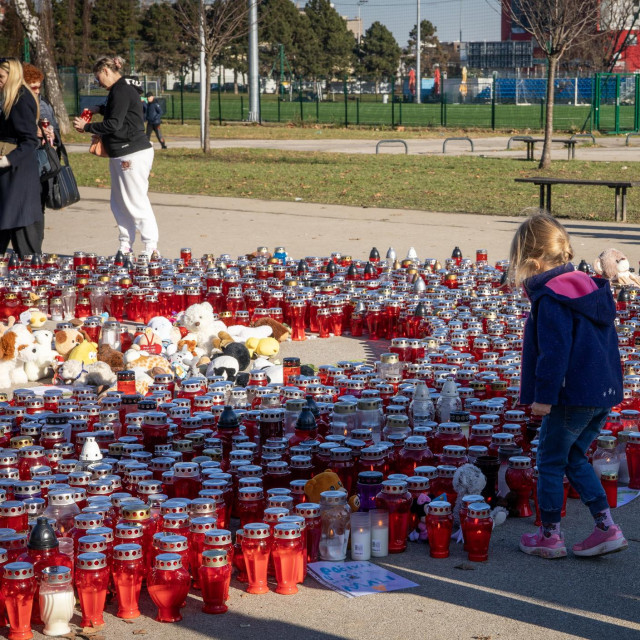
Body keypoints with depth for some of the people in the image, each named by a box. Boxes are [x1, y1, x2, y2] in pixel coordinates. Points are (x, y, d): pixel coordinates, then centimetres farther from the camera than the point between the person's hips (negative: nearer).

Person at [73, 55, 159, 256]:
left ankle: (151, 247, -5)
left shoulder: (121, 91, -15)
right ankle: (125, 246, 15)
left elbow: (114, 124, -20)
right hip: (121, 155, 11)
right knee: (119, 203, 11)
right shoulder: (122, 89, 16)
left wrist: (87, 127, -9)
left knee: (137, 202, -8)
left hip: (133, 154, -11)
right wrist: (100, 109, 19)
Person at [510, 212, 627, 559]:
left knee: (550, 462, 7)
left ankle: (550, 536, 15)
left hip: (572, 396, -9)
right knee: (574, 458, 20)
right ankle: (606, 527, 13)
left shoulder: (550, 298, -15)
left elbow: (554, 350, -21)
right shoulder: (590, 289, 13)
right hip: (604, 392, 9)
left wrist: (544, 395, -17)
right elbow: (606, 342, 21)